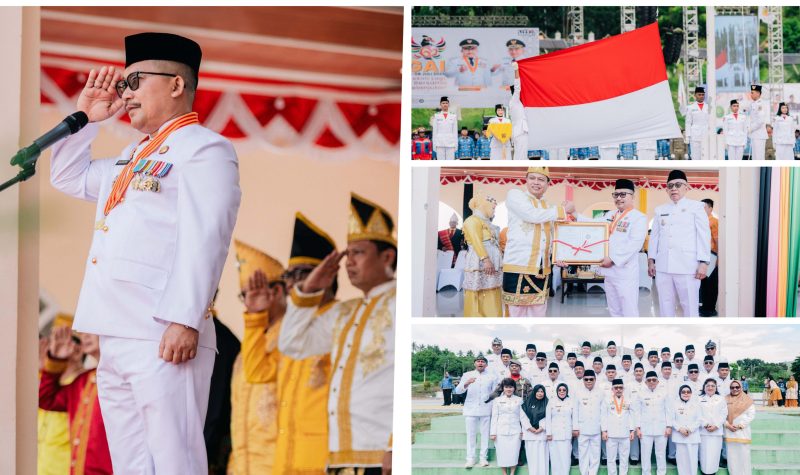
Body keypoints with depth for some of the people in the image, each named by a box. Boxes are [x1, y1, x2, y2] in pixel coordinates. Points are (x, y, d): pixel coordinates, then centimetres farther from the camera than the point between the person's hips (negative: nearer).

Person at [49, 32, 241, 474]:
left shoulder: (204, 148, -3)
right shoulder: (133, 156, 25)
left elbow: (203, 240, -14)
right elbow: (68, 177, 37)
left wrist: (184, 321, -23)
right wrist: (86, 116, 23)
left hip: (163, 337, -9)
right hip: (115, 339, 9)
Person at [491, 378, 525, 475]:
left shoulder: (519, 400, 7)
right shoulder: (497, 400, 7)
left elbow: (522, 416, 5)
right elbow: (494, 417, 6)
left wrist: (523, 431, -1)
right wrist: (493, 433, 0)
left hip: (515, 432, 0)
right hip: (501, 432, 0)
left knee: (513, 454, -3)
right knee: (502, 454, 0)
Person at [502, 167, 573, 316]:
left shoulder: (548, 207, 19)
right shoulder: (515, 195, 0)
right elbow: (532, 215, -16)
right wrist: (563, 210, -7)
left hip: (542, 269, 6)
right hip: (519, 266, -6)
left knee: (538, 314, 10)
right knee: (517, 314, -4)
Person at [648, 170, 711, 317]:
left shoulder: (695, 207, 4)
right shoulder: (660, 210, 17)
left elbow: (704, 235, -1)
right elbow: (654, 236, 17)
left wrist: (703, 263, -8)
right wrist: (651, 260, 9)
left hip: (687, 266, -4)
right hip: (663, 266, 5)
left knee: (690, 306, -5)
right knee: (665, 305, 7)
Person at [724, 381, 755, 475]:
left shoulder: (747, 400, 2)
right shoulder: (726, 399, 8)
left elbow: (751, 415, -3)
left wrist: (740, 425, -11)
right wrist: (727, 425, -10)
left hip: (742, 431, -2)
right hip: (729, 431, 2)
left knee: (743, 455, -4)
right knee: (731, 456, 1)